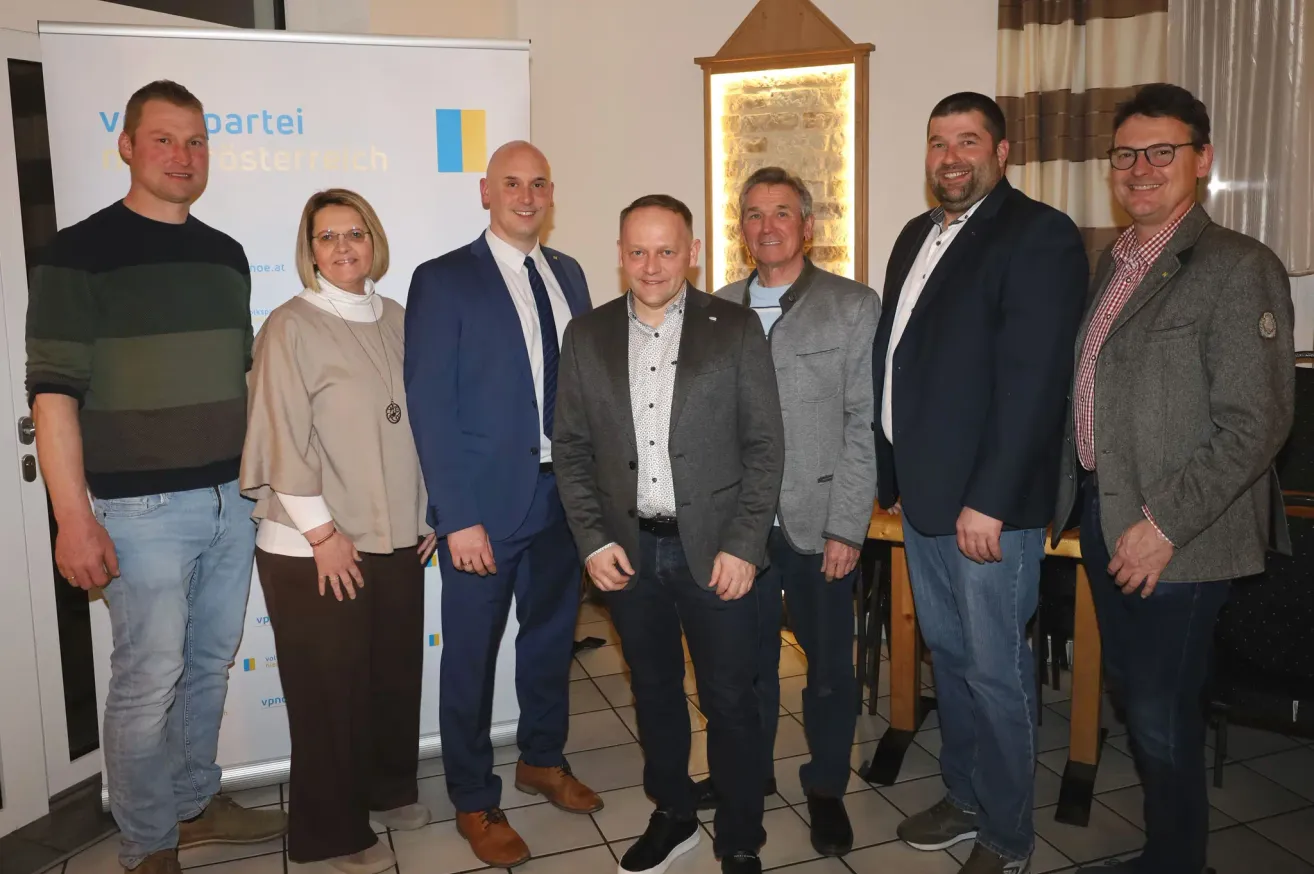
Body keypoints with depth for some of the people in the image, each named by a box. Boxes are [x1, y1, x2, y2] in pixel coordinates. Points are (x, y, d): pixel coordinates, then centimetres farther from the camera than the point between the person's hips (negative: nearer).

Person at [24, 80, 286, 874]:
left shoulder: (226, 256, 11)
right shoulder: (81, 253, -6)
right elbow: (54, 393, -10)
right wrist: (74, 519, -15)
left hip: (232, 499, 5)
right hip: (144, 509, -5)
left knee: (211, 665, 15)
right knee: (150, 680, 2)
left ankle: (197, 802, 34)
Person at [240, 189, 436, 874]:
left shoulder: (397, 320, 8)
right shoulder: (291, 327, -8)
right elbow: (282, 440, -12)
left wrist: (428, 511, 10)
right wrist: (322, 533, -14)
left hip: (398, 536, 5)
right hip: (318, 549, -5)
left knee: (397, 671, 15)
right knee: (331, 686, 6)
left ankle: (388, 787, 39)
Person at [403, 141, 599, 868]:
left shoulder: (568, 275, 9)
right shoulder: (443, 280, -8)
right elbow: (430, 406, -12)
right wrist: (458, 516, -16)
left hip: (564, 493, 5)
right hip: (486, 502, -5)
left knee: (552, 635, 19)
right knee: (472, 654, 8)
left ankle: (542, 760, 41)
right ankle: (474, 802, 27)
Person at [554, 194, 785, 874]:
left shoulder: (736, 328, -3)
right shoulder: (586, 336, 5)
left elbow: (764, 445, -4)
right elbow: (571, 448, 5)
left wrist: (742, 546, -10)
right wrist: (593, 541, -3)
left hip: (715, 548, -2)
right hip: (628, 549, 3)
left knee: (730, 701, 6)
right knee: (654, 690, 17)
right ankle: (672, 816, 37)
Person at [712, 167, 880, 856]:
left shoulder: (854, 307, -2)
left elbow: (865, 427, -5)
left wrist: (846, 528, -10)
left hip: (820, 525, -2)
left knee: (828, 666, 9)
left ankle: (826, 788, 30)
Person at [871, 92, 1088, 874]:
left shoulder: (1039, 235, -10)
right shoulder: (918, 236, 14)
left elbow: (1032, 379, -18)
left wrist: (988, 501, -21)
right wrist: (894, 475, 12)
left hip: (989, 505, -7)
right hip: (921, 494, 8)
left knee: (996, 671, 5)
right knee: (949, 657, 19)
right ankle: (965, 800, 37)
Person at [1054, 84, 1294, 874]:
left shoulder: (1238, 269, -13)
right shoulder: (1113, 263, 11)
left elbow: (1256, 425, -18)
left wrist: (1164, 524, -20)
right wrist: (1084, 496, 8)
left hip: (1174, 537, -7)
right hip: (1103, 514, 7)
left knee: (1163, 714, 4)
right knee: (1133, 696, 19)